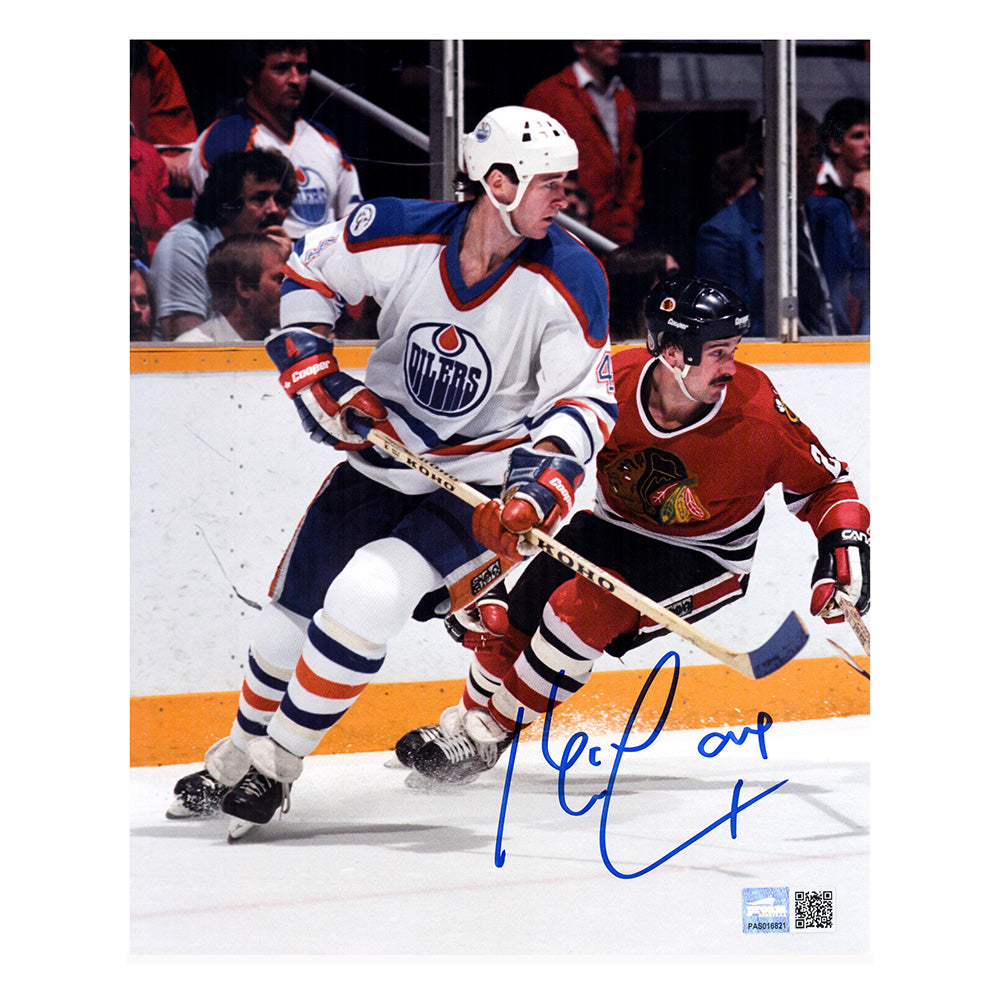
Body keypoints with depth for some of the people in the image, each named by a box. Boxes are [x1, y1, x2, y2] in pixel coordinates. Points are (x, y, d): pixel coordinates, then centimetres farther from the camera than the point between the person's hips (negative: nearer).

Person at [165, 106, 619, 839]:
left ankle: (274, 768, -5)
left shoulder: (568, 277, -20)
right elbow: (309, 272, 4)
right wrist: (312, 371, -6)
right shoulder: (401, 236, -16)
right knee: (293, 616, 8)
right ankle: (235, 760, 36)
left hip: (486, 484, -3)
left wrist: (550, 472, -32)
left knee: (367, 598, -24)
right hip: (383, 460, 3)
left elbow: (587, 398, -15)